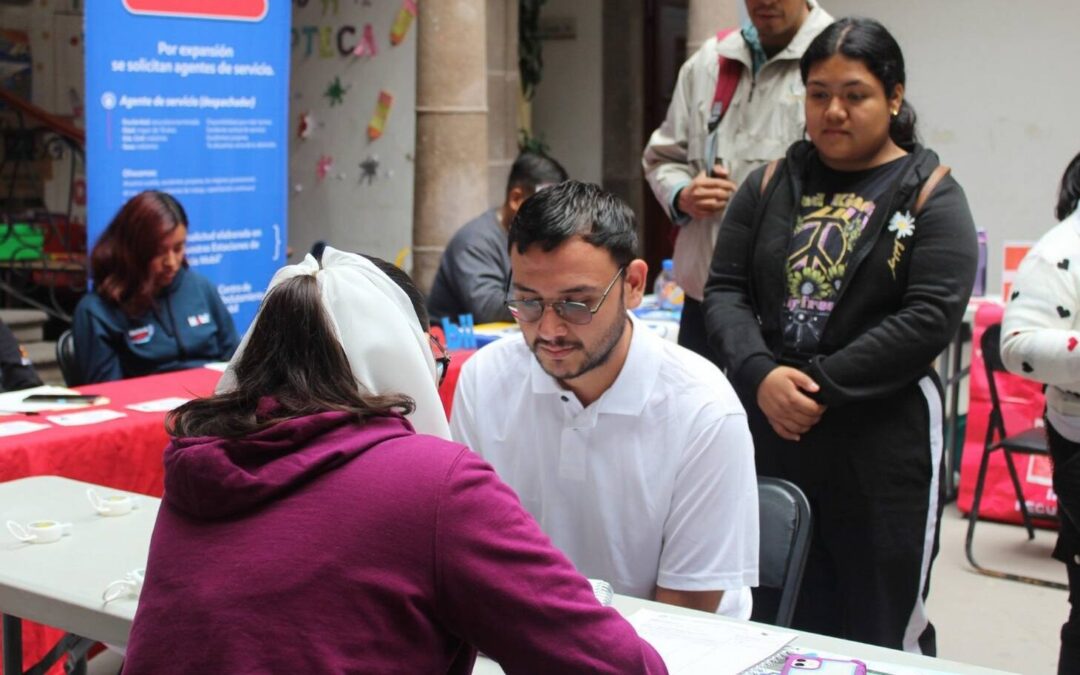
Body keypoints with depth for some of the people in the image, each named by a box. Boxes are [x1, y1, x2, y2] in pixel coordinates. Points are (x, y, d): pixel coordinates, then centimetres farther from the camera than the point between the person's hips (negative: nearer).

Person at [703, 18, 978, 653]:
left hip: (882, 439, -3)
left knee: (884, 628, 6)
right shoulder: (772, 185, 10)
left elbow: (932, 317, -12)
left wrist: (819, 385, -16)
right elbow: (725, 290, 5)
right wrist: (762, 375, -14)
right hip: (771, 431, 4)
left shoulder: (931, 194, -1)